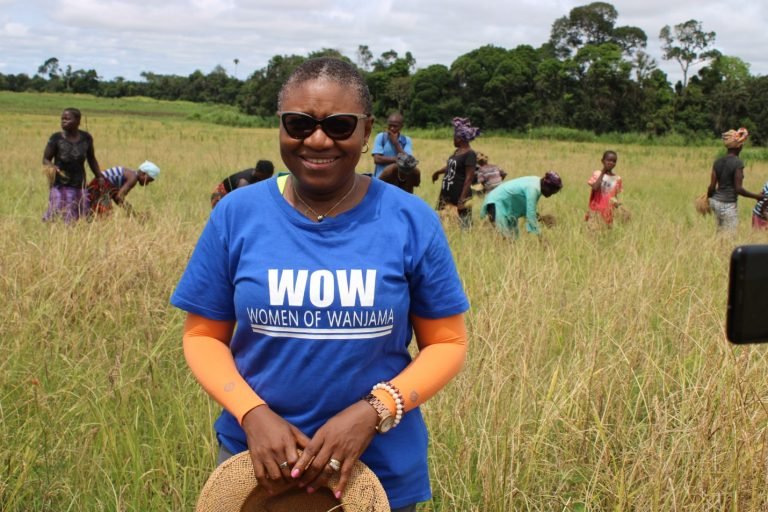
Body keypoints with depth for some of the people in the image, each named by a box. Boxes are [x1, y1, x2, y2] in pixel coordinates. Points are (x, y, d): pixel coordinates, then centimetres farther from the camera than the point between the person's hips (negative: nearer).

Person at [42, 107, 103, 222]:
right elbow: (45, 159, 0)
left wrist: (100, 177, 11)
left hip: (79, 187, 3)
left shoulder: (86, 138, 2)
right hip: (60, 187, -3)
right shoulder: (56, 138, -6)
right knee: (56, 218, -10)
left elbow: (91, 159, 15)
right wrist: (51, 167, -22)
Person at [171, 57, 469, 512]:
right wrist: (253, 412, -16)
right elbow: (204, 335, 0)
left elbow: (448, 342, -3)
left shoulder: (412, 222, -7)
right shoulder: (237, 214, -6)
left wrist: (372, 411, -17)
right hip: (258, 458, 1)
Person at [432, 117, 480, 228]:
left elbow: (469, 178, -19)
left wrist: (462, 199, -22)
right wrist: (438, 172, 44)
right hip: (446, 195, 9)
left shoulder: (470, 154, -16)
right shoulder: (457, 151, 10)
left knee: (464, 223, -6)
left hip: (459, 196, -9)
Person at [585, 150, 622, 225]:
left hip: (609, 211, 3)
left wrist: (616, 202, -9)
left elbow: (615, 195, 12)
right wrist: (602, 173, -13)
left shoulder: (617, 178, 7)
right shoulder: (597, 174, -3)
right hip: (596, 210, -3)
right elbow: (595, 187, -19)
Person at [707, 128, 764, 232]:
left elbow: (712, 186, 3)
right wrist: (757, 196, -6)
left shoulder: (718, 162, 4)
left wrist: (708, 198, 21)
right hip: (728, 205, -7)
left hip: (715, 201, 7)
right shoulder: (737, 163, -15)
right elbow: (738, 189, -18)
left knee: (720, 232, 18)